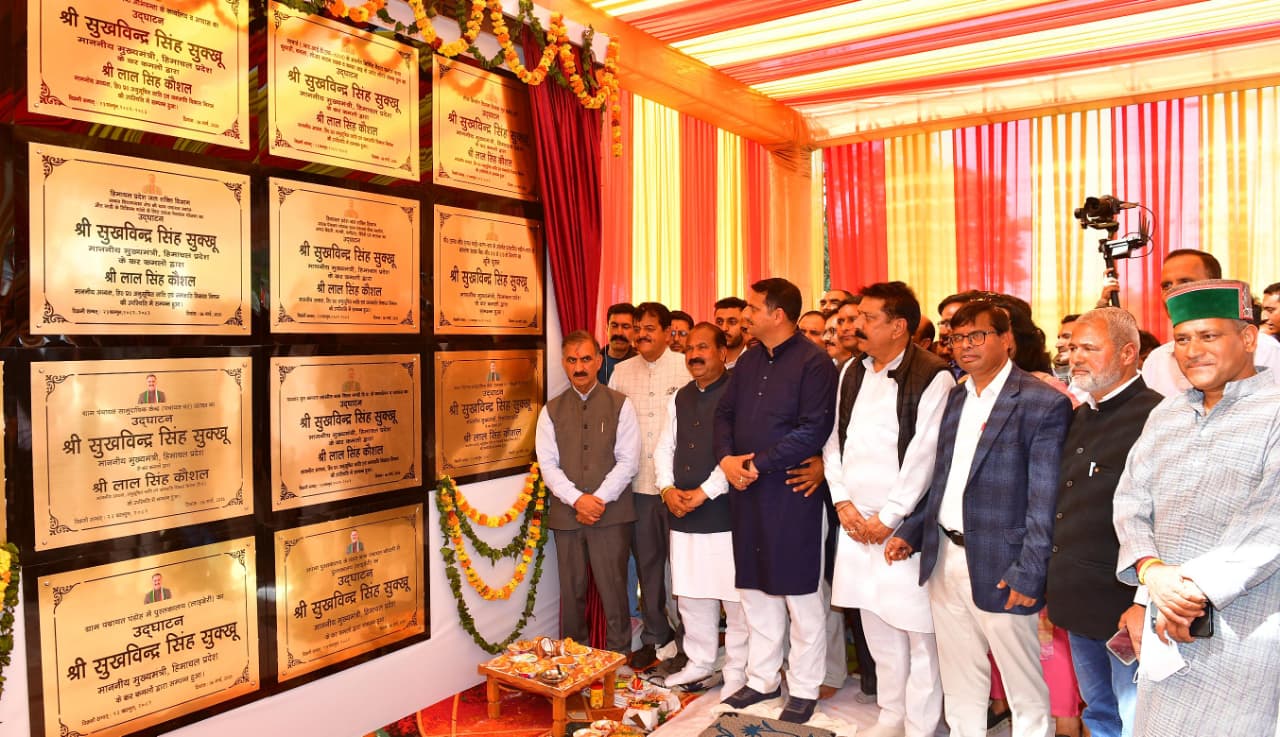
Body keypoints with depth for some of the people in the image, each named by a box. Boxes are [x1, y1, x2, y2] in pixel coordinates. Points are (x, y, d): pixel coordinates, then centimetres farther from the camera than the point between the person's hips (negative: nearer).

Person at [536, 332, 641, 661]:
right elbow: (548, 465, 2)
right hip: (566, 514, 2)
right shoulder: (551, 411, 9)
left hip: (612, 512, -2)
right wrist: (577, 499, -12)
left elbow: (627, 461, -3)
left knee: (613, 589, -1)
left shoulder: (621, 406, 3)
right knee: (572, 590, 9)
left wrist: (599, 500, -12)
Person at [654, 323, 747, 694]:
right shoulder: (680, 398, 15)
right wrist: (668, 489, -1)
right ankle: (700, 664, 30)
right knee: (691, 594, 15)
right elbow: (664, 447, 15)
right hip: (682, 514, 7)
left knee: (734, 597, 1)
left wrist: (704, 492, -15)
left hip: (724, 511, -7)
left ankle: (737, 673, 16)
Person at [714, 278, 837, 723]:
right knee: (755, 590, 16)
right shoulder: (749, 361, 12)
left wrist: (758, 464, -17)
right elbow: (725, 413, 13)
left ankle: (804, 690, 21)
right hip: (745, 490, 7)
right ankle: (762, 679, 30)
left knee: (800, 594, 6)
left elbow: (813, 430, -18)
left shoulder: (813, 363, -11)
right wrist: (726, 458, -5)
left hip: (791, 492, -7)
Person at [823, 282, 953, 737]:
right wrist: (843, 502, 1)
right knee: (876, 625, 15)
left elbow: (924, 456, -14)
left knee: (918, 627, 2)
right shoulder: (852, 372, 11)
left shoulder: (932, 377, -10)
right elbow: (835, 439, 12)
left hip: (905, 523, -6)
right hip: (857, 520, 6)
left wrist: (888, 517, -12)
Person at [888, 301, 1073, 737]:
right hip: (945, 559, 6)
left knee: (1025, 691, 11)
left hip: (998, 567, -6)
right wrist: (910, 533, 9)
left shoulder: (1044, 403, -11)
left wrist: (1028, 572, -16)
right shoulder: (954, 399, 10)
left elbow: (1045, 500, -14)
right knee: (959, 684, 20)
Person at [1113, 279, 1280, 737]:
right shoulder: (1165, 416, 12)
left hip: (1241, 627, -5)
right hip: (1165, 621, 6)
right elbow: (1131, 500, 7)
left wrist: (1198, 591, -18)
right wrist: (1151, 570, -10)